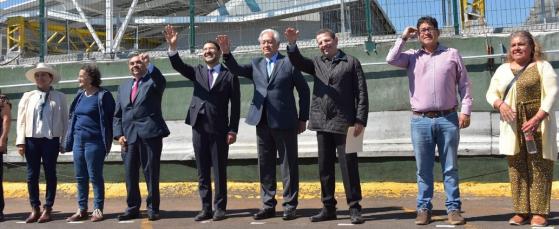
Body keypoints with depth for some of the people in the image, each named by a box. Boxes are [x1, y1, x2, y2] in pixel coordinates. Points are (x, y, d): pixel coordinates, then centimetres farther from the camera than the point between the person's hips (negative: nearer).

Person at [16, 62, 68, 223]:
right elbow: (21, 120, 6)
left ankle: (47, 209, 10)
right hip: (31, 139, 2)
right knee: (32, 175, 5)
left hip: (51, 139, -2)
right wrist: (20, 141, -2)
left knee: (50, 174, 3)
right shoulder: (27, 96, 9)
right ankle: (35, 209, 14)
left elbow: (65, 120, 2)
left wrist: (63, 142, -3)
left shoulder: (60, 97, 4)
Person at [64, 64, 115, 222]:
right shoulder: (80, 95, 13)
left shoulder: (103, 96, -8)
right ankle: (82, 210, 19)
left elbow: (107, 120, -11)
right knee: (80, 177, 10)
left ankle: (98, 210, 9)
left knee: (95, 177, 0)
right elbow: (73, 118, 16)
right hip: (78, 141, 7)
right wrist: (70, 140, 9)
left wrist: (106, 143, -15)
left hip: (94, 142, -7)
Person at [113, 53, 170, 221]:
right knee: (130, 174, 7)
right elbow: (117, 114, 17)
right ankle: (132, 208, 17)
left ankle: (153, 208, 7)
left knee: (151, 173, -1)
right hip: (129, 136, 5)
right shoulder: (123, 87, 20)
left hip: (150, 134, -5)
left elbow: (161, 82, -22)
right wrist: (119, 134, 4)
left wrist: (149, 64, -30)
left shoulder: (153, 81, 5)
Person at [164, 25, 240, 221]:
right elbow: (178, 66, -5)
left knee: (219, 171, 3)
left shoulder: (229, 75, 2)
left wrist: (233, 130, -6)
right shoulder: (197, 72, 12)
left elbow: (235, 105, -1)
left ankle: (220, 208, 12)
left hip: (219, 129, -3)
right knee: (202, 172, 7)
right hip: (199, 128, 3)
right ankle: (206, 208, 15)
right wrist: (172, 47, -21)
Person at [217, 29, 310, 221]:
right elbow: (236, 69, 0)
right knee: (265, 165, 9)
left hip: (284, 122, -4)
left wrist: (303, 118, -1)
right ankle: (268, 205, 18)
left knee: (289, 165, 3)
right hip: (263, 122, 5)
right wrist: (227, 53, -18)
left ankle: (290, 205, 11)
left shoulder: (289, 63, 0)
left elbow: (304, 90, 1)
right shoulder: (256, 64, 13)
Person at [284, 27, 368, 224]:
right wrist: (292, 44, -18)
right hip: (322, 123, 4)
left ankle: (354, 208, 5)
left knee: (349, 167, -3)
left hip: (344, 123, -4)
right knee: (325, 168, 9)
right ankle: (328, 208, 17)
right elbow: (297, 61, -1)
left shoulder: (351, 62, 3)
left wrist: (360, 120, -10)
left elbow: (361, 92, -2)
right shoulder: (316, 63, 15)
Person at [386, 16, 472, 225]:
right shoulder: (412, 56, 10)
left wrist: (466, 110, -2)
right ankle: (424, 209, 14)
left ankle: (453, 208, 11)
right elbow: (391, 59, -8)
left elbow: (464, 85, 7)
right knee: (423, 170, 6)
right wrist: (404, 38, 2)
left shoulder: (452, 54, 8)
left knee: (450, 168, 5)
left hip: (448, 119, 0)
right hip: (421, 121, 1)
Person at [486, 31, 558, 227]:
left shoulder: (542, 66, 2)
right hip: (513, 129, 4)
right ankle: (521, 211, 12)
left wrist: (537, 118, -19)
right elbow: (491, 93, 15)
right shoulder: (503, 69, 16)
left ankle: (539, 212, 3)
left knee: (539, 169, -3)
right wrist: (500, 104, -9)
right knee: (517, 169, 5)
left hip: (536, 126, -4)